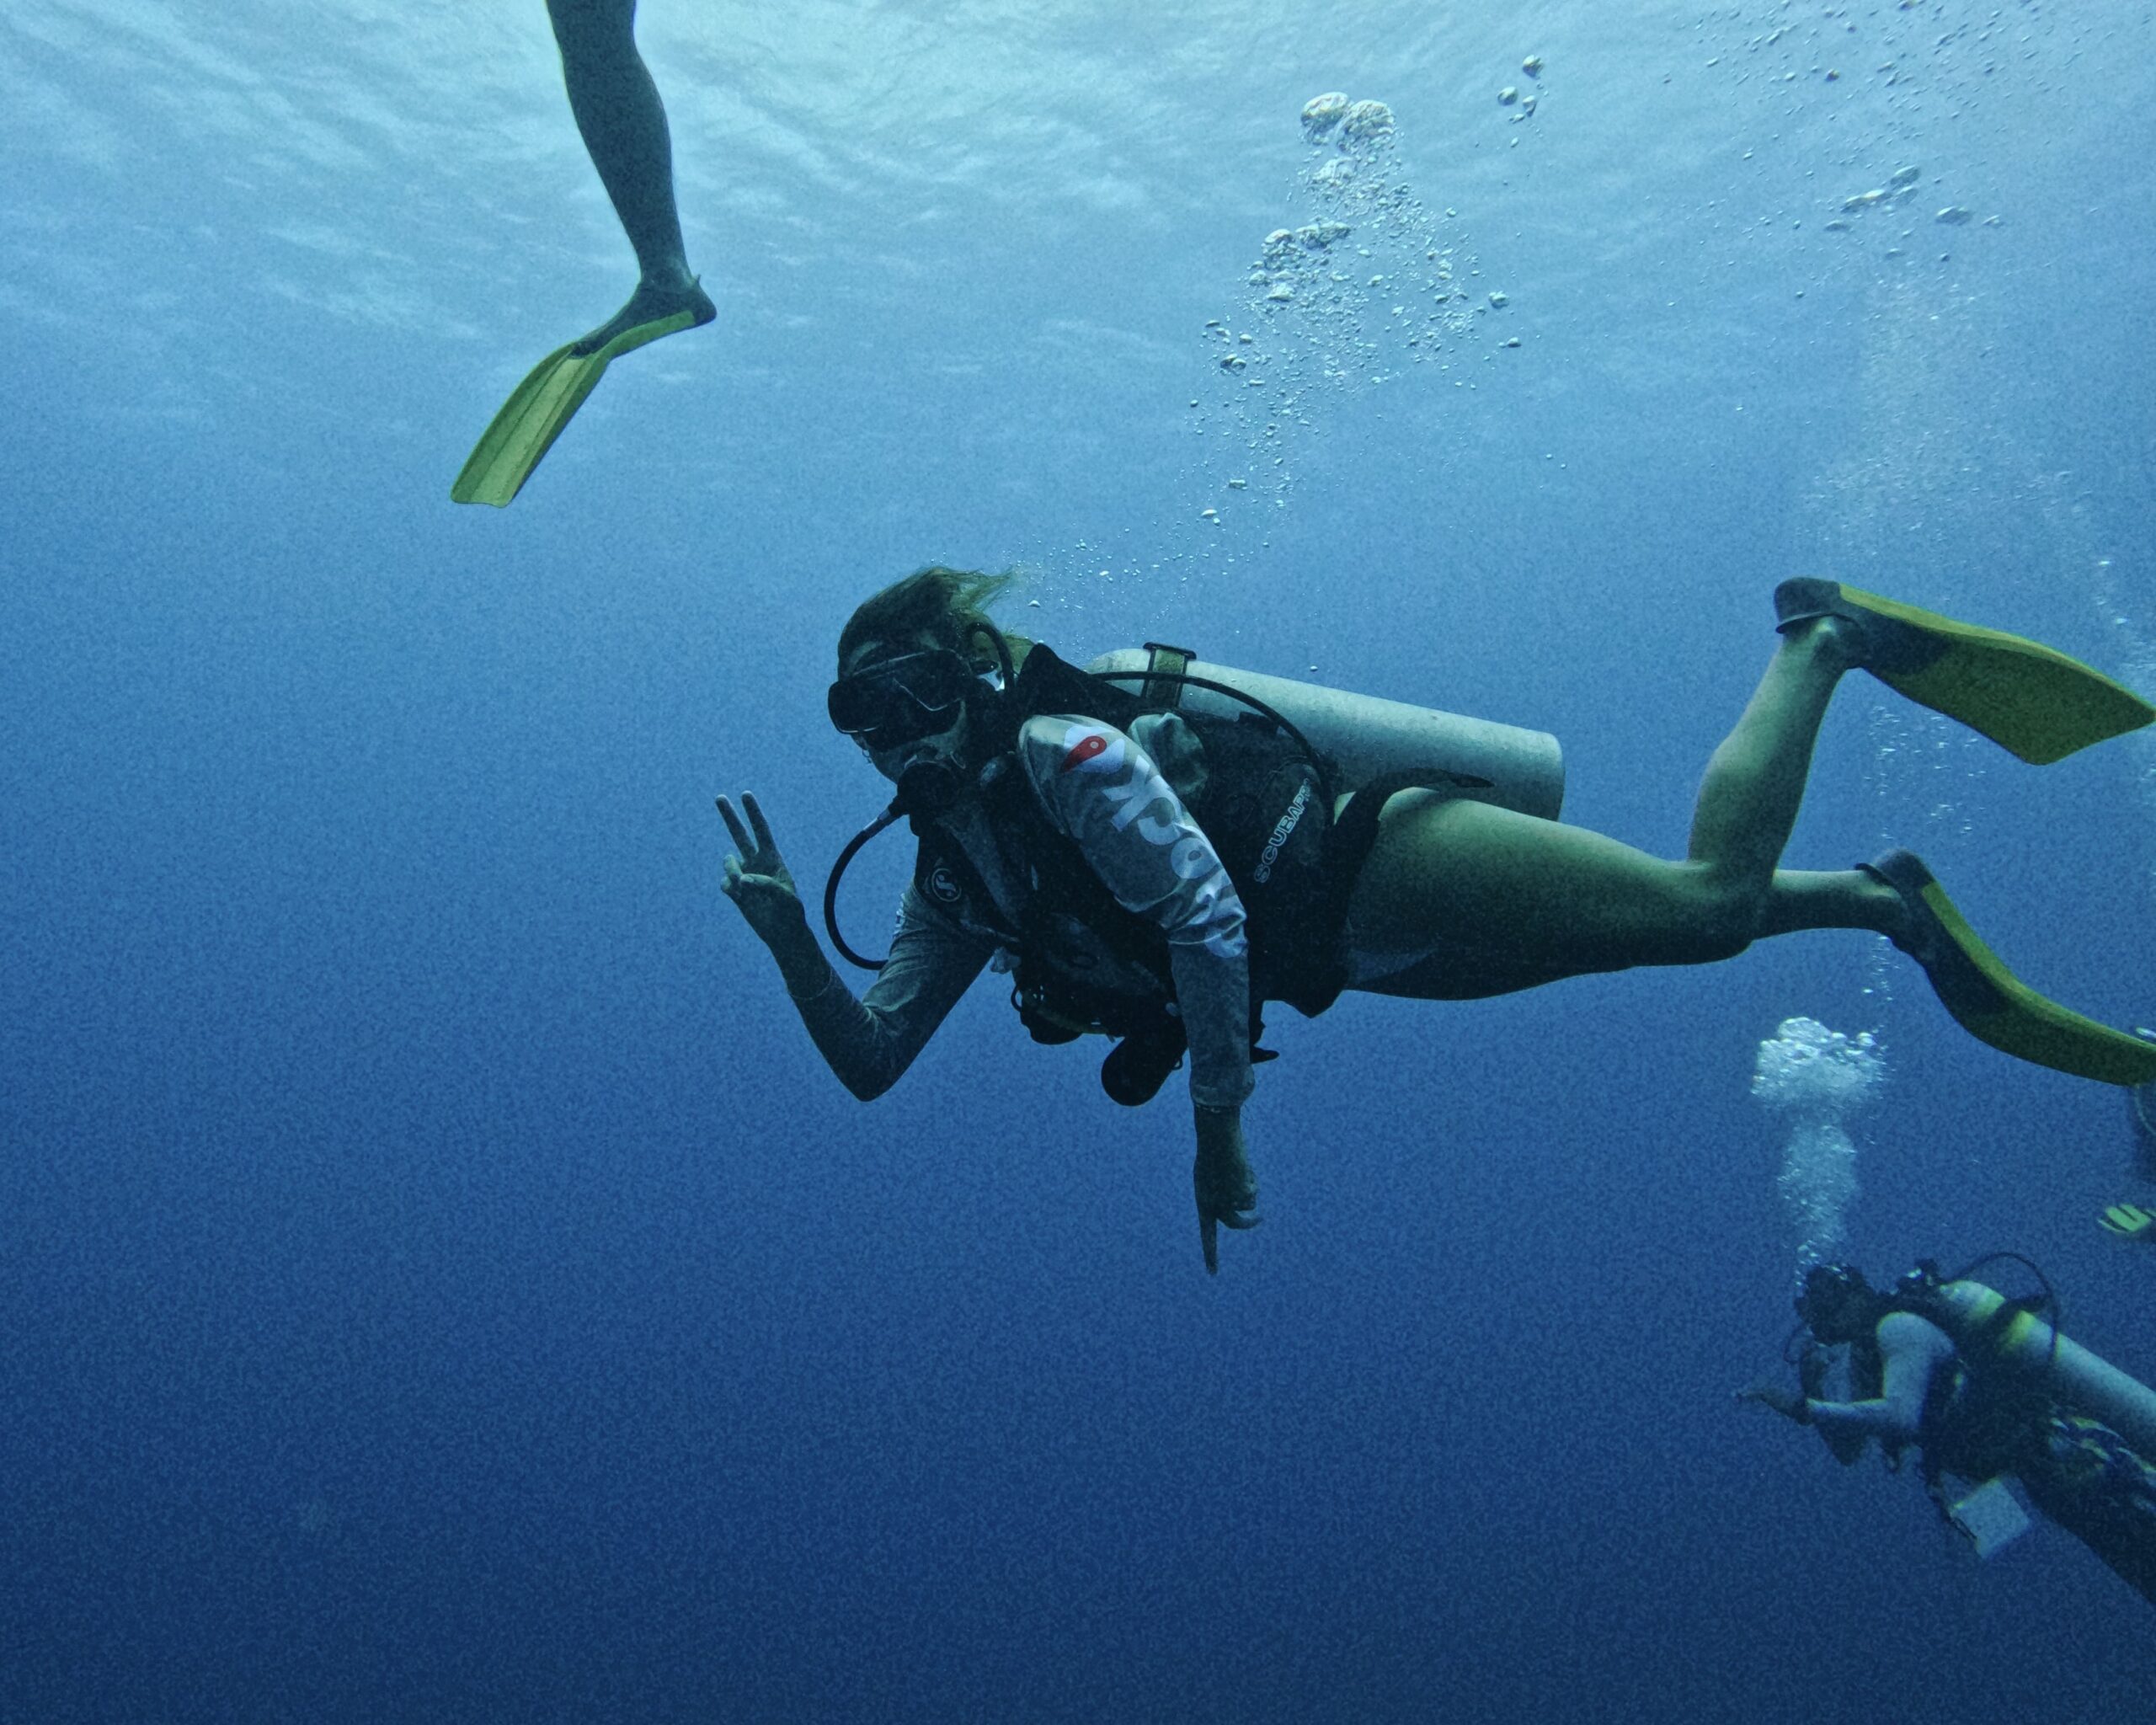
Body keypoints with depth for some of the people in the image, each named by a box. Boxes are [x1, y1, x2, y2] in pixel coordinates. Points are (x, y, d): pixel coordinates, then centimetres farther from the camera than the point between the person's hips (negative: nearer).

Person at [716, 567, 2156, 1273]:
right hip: (1356, 950, 7)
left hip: (1379, 866, -7)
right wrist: (790, 936, -9)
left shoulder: (1064, 749, -18)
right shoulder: (955, 873, 7)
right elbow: (871, 1064, 6)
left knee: (1711, 897, -10)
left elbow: (1209, 920, -26)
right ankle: (1886, 898, 32)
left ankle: (1824, 643, 12)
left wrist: (1217, 1129, -18)